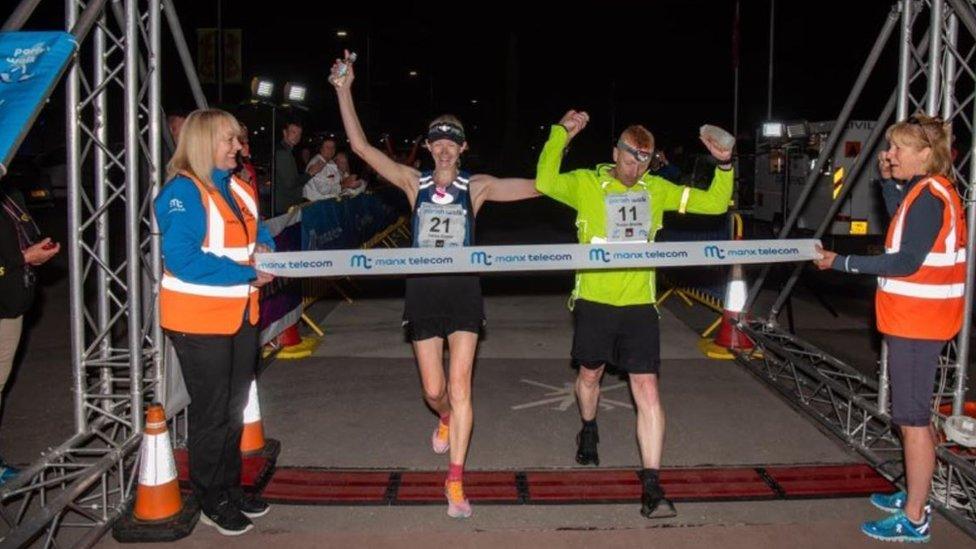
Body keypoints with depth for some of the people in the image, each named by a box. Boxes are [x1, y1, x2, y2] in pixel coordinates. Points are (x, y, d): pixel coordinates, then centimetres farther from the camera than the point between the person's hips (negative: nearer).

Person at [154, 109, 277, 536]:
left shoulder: (238, 188, 8)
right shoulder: (182, 191, -17)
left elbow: (258, 231, 21)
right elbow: (182, 259, -26)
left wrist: (265, 248, -4)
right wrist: (249, 274, -24)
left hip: (240, 315, 8)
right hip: (199, 319, -8)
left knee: (234, 407, 19)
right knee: (211, 412, 4)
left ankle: (230, 488, 36)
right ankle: (211, 501, 21)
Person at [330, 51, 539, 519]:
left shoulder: (476, 187, 2)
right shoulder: (413, 183, 3)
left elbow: (539, 186, -1)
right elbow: (360, 146, -2)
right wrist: (344, 90, -7)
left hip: (463, 290, -1)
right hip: (423, 290, 1)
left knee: (459, 386, -7)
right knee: (433, 391, 9)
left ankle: (455, 480, 0)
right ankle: (445, 420, 47)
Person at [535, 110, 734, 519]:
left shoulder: (656, 190, 7)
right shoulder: (586, 183, -2)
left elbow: (714, 203, 10)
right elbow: (545, 182, -19)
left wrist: (724, 165, -4)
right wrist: (561, 134, -22)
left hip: (639, 303, 1)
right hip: (594, 300, -1)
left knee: (647, 389, -7)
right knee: (590, 375, 21)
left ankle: (652, 485, -4)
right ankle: (589, 432, 53)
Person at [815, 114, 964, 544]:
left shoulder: (929, 195, -18)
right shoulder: (928, 190, 11)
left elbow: (907, 261, -23)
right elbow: (902, 226, 25)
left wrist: (843, 263, -21)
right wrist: (889, 182, 13)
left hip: (916, 321, -10)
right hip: (916, 319, 10)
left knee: (912, 419, -4)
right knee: (915, 414, 20)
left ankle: (914, 520, 4)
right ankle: (915, 496, 33)